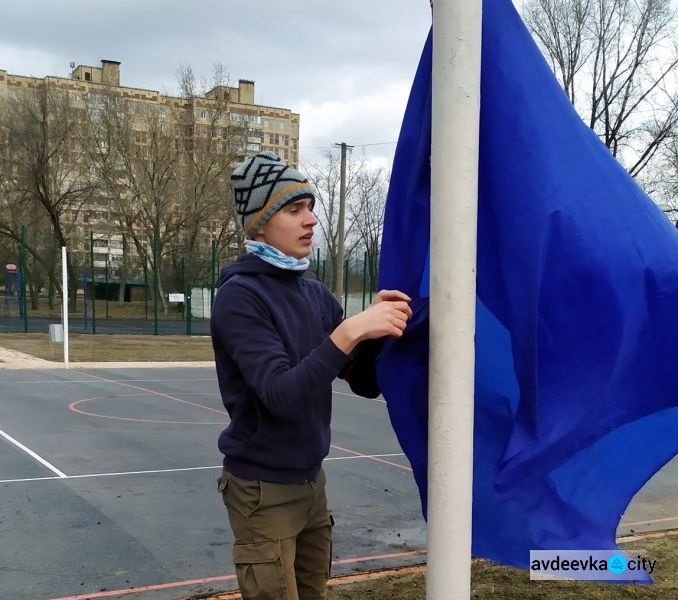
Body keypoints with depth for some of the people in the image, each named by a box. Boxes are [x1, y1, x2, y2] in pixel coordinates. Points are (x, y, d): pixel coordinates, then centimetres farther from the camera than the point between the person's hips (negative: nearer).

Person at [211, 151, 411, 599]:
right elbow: (282, 395, -27)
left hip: (312, 481, 7)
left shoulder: (318, 295, 4)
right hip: (263, 489, -7)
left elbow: (367, 384, 4)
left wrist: (377, 330, -14)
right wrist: (350, 332, -33)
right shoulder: (240, 296, -17)